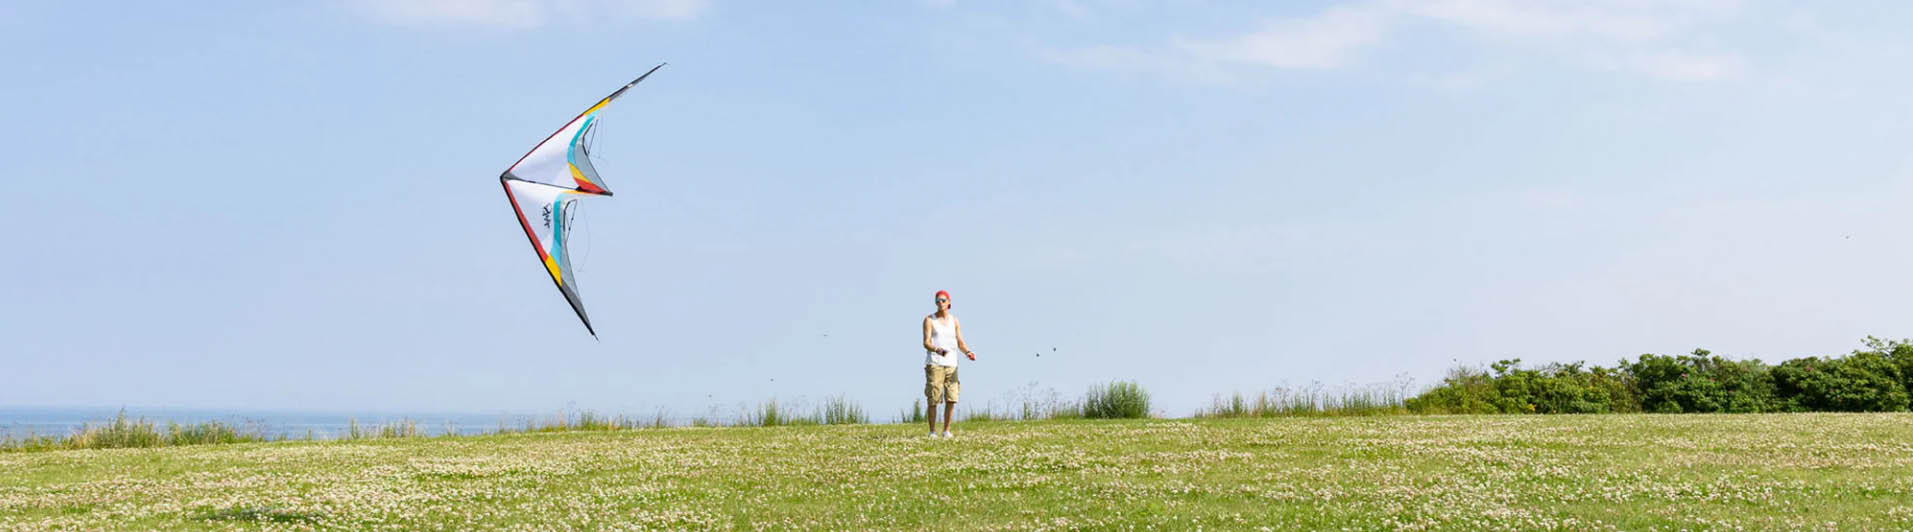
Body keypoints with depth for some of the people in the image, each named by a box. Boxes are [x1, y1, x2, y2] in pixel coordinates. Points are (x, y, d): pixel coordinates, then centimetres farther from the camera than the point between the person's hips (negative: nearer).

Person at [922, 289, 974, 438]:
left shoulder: (954, 321, 14)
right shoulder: (929, 320, 1)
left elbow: (960, 343, 13)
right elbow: (926, 343, -8)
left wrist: (968, 352, -8)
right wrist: (937, 350, -28)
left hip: (951, 364, 4)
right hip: (934, 364, -4)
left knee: (951, 399, -3)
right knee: (933, 399, -6)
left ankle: (946, 430, 7)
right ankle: (932, 431, 1)